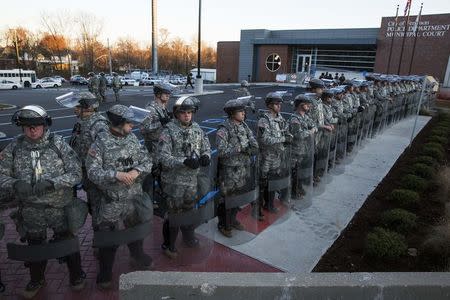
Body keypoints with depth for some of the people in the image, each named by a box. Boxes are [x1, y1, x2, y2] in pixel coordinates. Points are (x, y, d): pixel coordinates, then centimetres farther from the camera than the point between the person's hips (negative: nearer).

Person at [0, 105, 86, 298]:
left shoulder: (58, 144, -11)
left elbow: (76, 173, -13)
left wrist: (51, 183, -27)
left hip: (60, 207, -2)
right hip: (31, 211, 2)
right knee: (35, 245, 21)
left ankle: (76, 275, 39)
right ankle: (36, 279, 48)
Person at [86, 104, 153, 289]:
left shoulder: (133, 139, 0)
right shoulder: (100, 144, -14)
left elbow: (147, 160, -2)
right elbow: (92, 172, -18)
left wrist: (136, 171, -22)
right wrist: (116, 174, -31)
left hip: (134, 197, 5)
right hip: (111, 201, -5)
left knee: (136, 228, 24)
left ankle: (137, 254, 51)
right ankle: (105, 272, 30)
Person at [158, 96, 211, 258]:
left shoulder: (197, 128, 4)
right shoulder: (169, 130, -14)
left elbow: (206, 146, 10)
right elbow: (163, 156, -20)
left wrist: (206, 156, -14)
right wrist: (184, 161, -33)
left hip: (192, 179, 5)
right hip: (173, 181, -5)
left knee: (190, 209, 22)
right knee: (173, 212, 5)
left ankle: (189, 236, 46)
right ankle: (168, 245, 26)